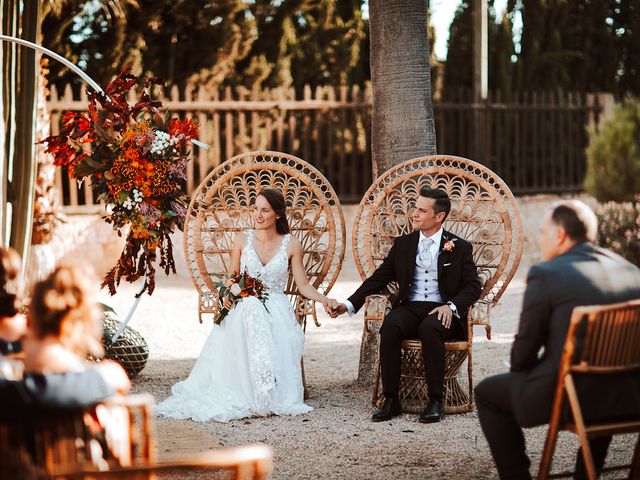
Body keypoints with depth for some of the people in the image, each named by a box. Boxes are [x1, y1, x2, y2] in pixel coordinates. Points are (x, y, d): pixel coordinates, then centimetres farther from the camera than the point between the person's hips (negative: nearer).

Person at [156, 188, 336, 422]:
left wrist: (323, 299, -13)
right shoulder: (242, 240, 8)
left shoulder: (291, 245, 6)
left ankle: (273, 399, -22)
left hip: (277, 312, 0)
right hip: (244, 310, 0)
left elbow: (303, 285, 5)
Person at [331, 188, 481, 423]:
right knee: (390, 325, -32)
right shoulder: (403, 244, 16)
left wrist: (452, 306, -16)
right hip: (410, 308, 3)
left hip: (441, 311, -3)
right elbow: (379, 278, 14)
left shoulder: (459, 247, 8)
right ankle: (391, 400, -27)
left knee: (430, 328, -38)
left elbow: (473, 286, 4)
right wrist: (350, 304, 2)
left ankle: (435, 401, -31)